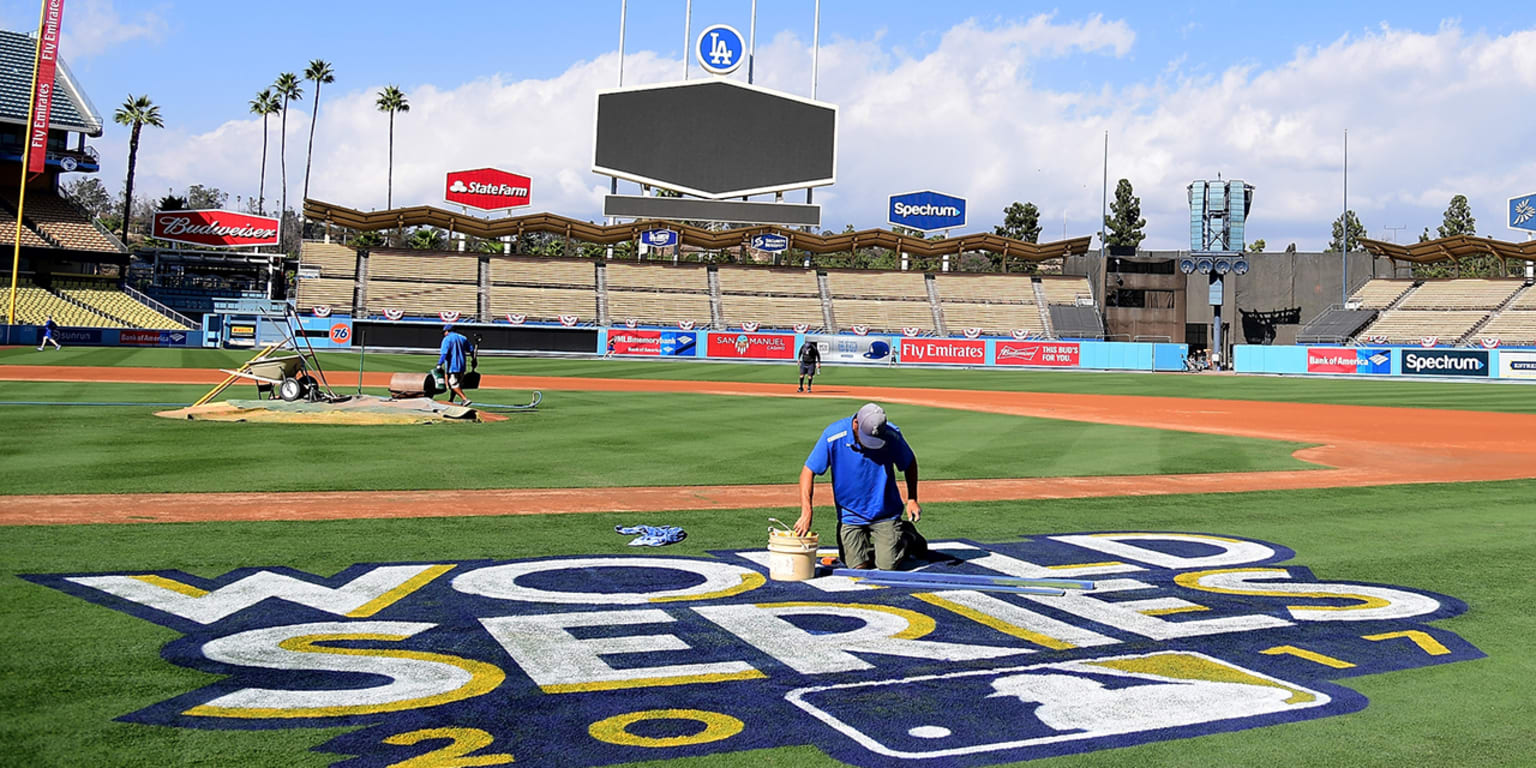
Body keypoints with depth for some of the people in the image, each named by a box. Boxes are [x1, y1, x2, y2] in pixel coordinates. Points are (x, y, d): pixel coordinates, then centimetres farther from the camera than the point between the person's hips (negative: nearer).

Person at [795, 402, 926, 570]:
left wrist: (912, 500, -4)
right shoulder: (833, 435, -19)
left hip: (885, 512, 0)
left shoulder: (891, 435, -17)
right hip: (850, 514, 1)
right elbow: (808, 471, -15)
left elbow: (910, 463, 2)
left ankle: (908, 535, 24)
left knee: (887, 565, -7)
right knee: (858, 566, -7)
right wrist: (806, 512, -25)